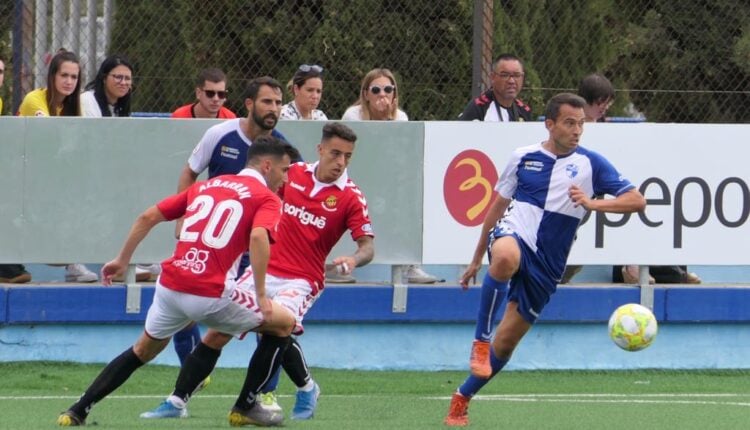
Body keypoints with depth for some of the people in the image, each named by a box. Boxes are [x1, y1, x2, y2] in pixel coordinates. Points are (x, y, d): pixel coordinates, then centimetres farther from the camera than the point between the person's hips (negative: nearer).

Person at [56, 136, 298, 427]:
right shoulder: (267, 199, 2)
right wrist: (261, 297, -17)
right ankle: (245, 407, 17)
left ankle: (77, 411, 26)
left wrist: (122, 259, 28)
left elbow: (148, 217, 18)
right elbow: (258, 237, -19)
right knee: (284, 323, 14)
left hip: (169, 286, 6)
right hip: (210, 294, -6)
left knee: (144, 350, 30)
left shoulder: (206, 186, 21)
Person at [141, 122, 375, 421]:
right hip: (265, 270, 4)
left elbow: (367, 247, -13)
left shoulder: (351, 198, -9)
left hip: (302, 280, -4)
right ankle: (176, 401, 7)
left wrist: (354, 259, -36)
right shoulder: (294, 174, 3)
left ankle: (307, 389, -2)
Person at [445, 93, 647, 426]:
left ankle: (462, 399, 23)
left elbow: (637, 201, -2)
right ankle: (480, 342, -28)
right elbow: (498, 205, 19)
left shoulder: (591, 164, 3)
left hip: (545, 265, 1)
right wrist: (477, 258, 22)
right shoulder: (523, 157, 8)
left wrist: (593, 203, -18)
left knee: (506, 342, 3)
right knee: (506, 257, -40)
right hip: (513, 235, -1)